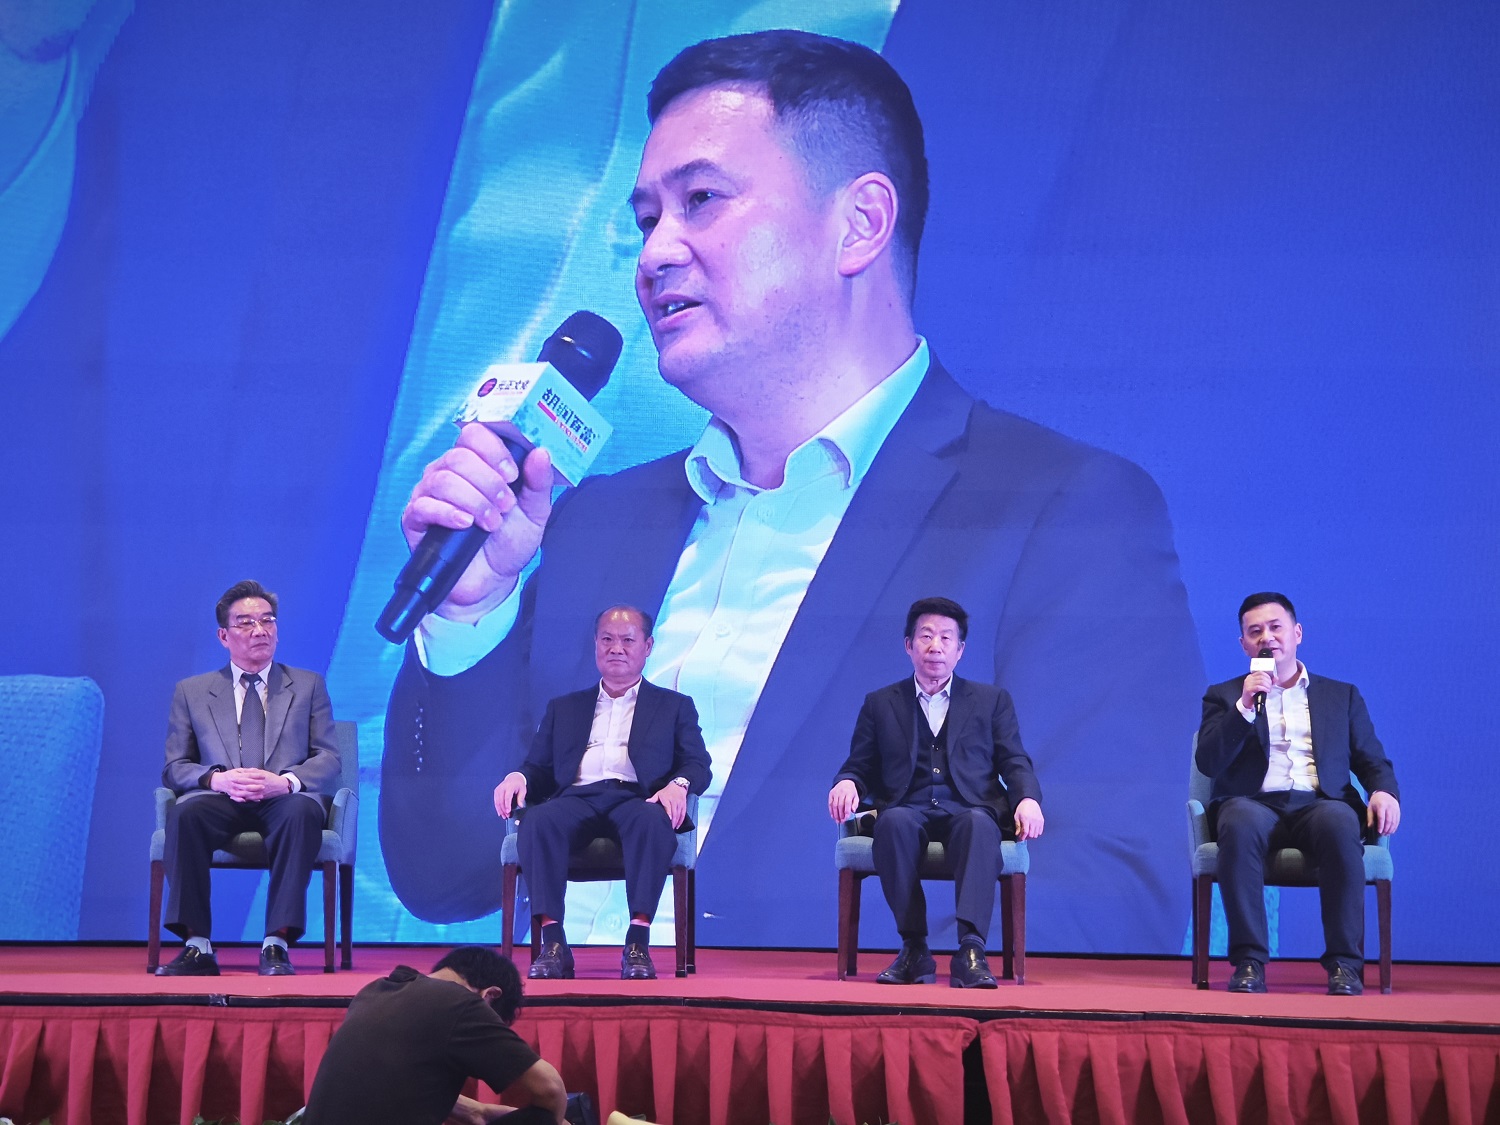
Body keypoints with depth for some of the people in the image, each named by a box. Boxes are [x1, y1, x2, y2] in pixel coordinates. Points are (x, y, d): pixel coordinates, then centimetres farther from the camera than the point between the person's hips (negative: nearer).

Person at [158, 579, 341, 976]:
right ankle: (197, 947, -32)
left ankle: (277, 945, -38)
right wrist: (216, 779, -12)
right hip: (222, 801, 1)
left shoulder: (308, 686, 19)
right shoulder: (191, 692, 19)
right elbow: (174, 767, 12)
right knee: (185, 813, -35)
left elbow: (329, 761, 9)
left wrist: (285, 782, -14)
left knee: (302, 811, -37)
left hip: (284, 799, -1)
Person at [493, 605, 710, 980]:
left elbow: (698, 765, 11)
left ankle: (638, 943, -42)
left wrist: (678, 784, -13)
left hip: (637, 799, -2)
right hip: (577, 798, 2)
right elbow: (540, 769, 22)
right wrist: (518, 776, -3)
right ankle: (552, 943, -38)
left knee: (652, 821, -39)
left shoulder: (674, 707, 23)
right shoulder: (563, 708, 29)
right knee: (539, 821, -34)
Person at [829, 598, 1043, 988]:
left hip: (968, 811, 0)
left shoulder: (992, 700, 20)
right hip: (909, 811, 1)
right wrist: (846, 783, -8)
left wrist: (1028, 799, -10)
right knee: (894, 821, -37)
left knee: (979, 824, -38)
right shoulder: (880, 704, 21)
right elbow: (860, 766, 17)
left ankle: (971, 950, -50)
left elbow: (1015, 763, 12)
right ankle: (914, 949, -31)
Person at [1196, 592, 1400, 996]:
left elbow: (1373, 761, 17)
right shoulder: (1224, 697, 20)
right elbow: (1208, 763, 4)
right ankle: (1249, 962, -35)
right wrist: (1244, 706, -7)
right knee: (1241, 823, -38)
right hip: (1255, 803, -1)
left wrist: (1384, 792, -6)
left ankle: (1344, 963, -34)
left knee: (1340, 823, -37)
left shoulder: (1342, 696, 24)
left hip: (1320, 804, 1)